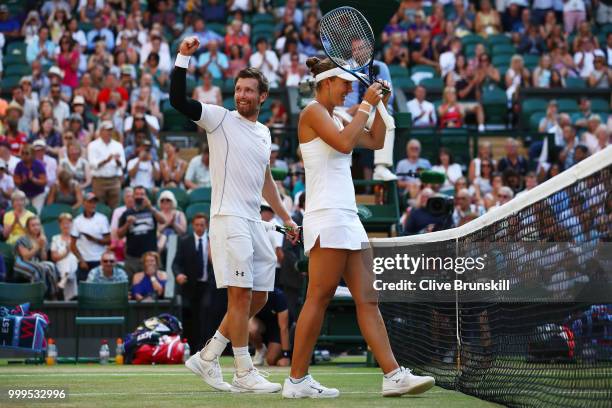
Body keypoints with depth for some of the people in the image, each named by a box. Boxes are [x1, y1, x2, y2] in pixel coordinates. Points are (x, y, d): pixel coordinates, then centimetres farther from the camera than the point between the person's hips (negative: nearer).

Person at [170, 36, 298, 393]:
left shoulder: (264, 133, 18)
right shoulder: (220, 118, -1)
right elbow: (178, 100, -14)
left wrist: (286, 217, 30)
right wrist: (183, 58, -22)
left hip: (255, 223, 8)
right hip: (229, 218, -8)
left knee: (258, 298, 8)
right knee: (241, 294, -9)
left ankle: (207, 357, 16)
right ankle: (244, 373, -4)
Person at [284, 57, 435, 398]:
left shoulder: (334, 118, 22)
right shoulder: (313, 112, -4)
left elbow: (376, 142, 26)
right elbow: (344, 142, -19)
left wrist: (380, 106, 15)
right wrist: (365, 104, -10)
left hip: (347, 217, 10)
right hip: (327, 217, -10)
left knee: (367, 299, 3)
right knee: (319, 298, -9)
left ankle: (393, 374, -2)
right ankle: (297, 380, -5)